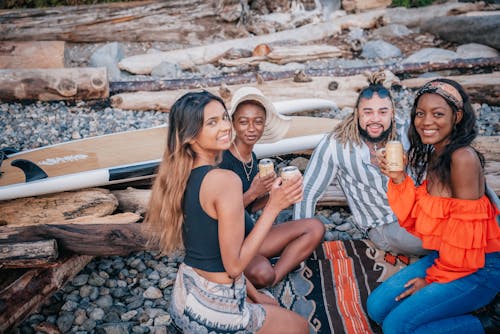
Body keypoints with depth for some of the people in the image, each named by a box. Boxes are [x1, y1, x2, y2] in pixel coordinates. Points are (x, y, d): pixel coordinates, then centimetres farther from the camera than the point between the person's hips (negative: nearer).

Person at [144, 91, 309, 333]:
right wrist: (274, 206, -20)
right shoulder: (225, 180, -25)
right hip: (215, 308, -8)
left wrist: (255, 295, 12)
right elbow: (234, 265, -21)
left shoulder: (182, 175, 1)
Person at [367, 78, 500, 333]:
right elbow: (420, 221, 4)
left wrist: (434, 278, -8)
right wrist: (398, 179, -8)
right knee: (377, 307, 0)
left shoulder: (463, 158, -20)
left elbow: (465, 231, -19)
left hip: (479, 267, -8)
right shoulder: (432, 157, 5)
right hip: (443, 257, 8)